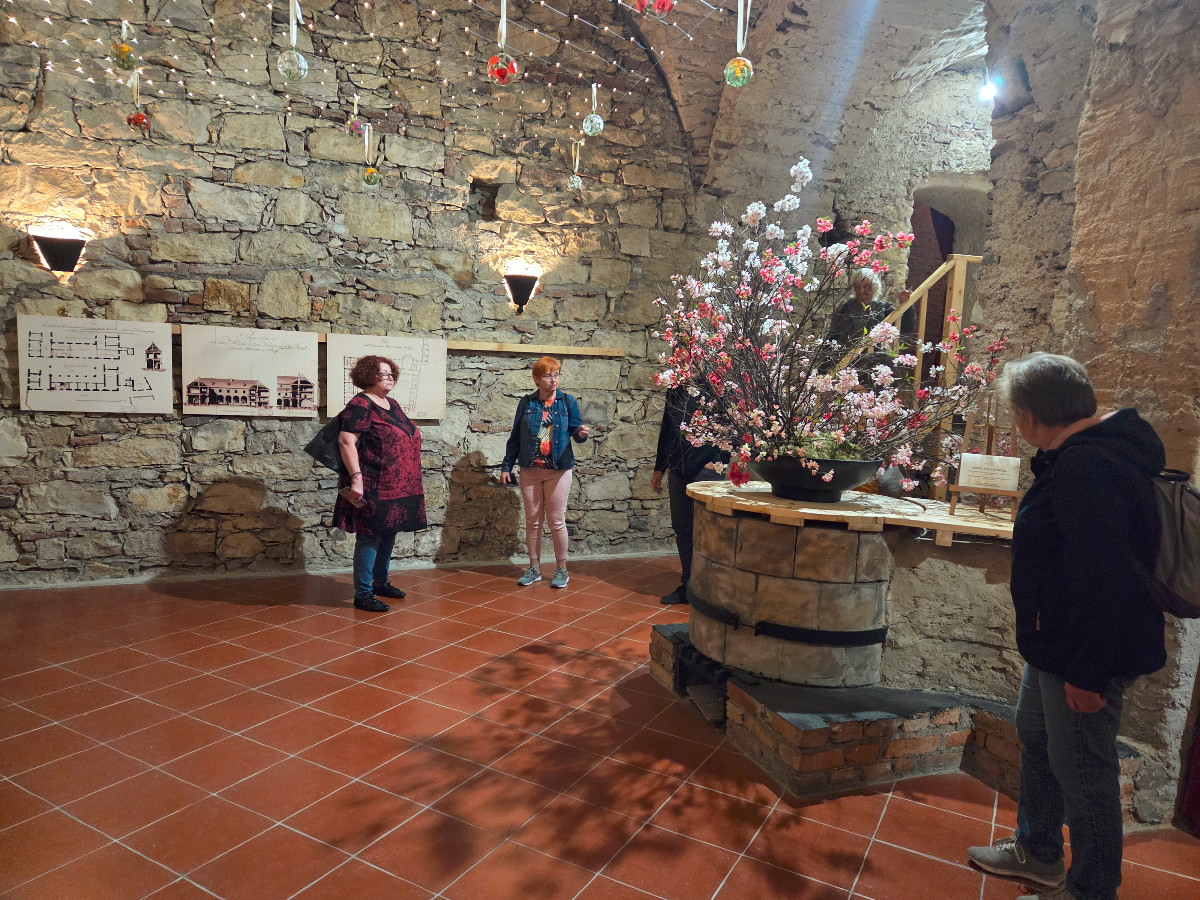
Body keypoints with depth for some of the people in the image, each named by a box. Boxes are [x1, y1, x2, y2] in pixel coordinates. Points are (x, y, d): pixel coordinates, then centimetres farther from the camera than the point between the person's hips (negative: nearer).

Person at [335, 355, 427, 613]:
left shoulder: (392, 405, 15)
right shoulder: (361, 405, -12)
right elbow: (346, 441, -20)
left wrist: (409, 481, 22)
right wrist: (356, 476, -28)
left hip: (396, 487, 9)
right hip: (373, 488, -9)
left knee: (388, 534, 17)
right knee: (369, 537, -3)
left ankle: (381, 582, 31)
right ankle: (362, 594, 6)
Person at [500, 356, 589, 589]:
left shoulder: (567, 401, 1)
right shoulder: (526, 403, 4)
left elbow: (575, 430, -1)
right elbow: (515, 437, 7)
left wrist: (581, 433, -25)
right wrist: (506, 467, 4)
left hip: (558, 471, -2)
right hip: (530, 470, 2)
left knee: (557, 521, 2)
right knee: (532, 520, 9)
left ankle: (561, 569, 15)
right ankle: (534, 568, 21)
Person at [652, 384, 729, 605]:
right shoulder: (675, 390, 14)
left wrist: (720, 461, -16)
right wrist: (659, 468, 18)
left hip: (706, 469, -6)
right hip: (678, 469, 7)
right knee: (681, 529, 11)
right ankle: (687, 585, 22)